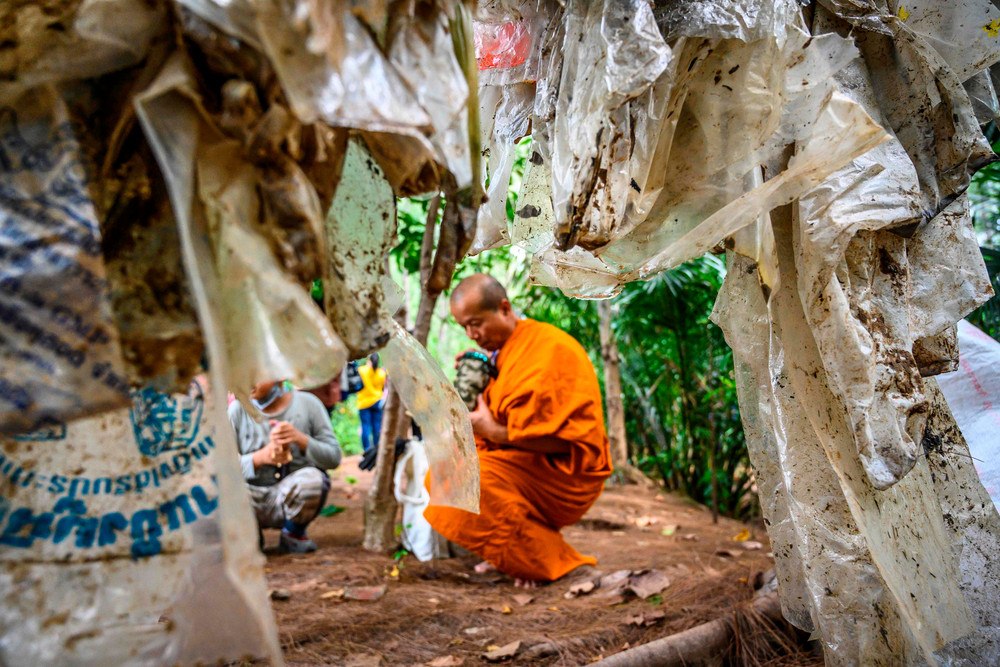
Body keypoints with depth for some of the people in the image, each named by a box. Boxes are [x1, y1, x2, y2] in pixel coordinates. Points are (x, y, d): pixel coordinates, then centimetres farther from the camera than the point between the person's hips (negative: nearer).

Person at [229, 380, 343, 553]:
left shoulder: (308, 404, -4)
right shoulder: (238, 409, -3)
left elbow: (333, 457, -7)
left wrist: (301, 439, -24)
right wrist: (260, 457, -25)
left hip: (292, 497, 0)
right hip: (253, 499, 1)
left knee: (312, 479, -33)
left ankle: (293, 533, 1)